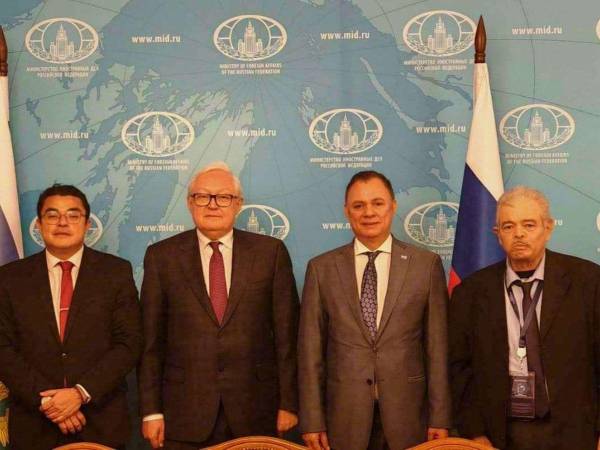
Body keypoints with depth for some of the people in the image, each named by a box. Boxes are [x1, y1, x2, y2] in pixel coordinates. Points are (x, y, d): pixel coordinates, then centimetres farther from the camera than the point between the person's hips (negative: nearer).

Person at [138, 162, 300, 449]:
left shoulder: (271, 252, 3)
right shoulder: (161, 256, 3)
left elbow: (286, 334, 2)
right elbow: (151, 340, 2)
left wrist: (288, 403, -1)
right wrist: (151, 411, -1)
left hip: (255, 413, 0)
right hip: (184, 415, 0)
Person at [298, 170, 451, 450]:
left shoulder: (426, 265, 2)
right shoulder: (321, 269, 3)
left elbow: (437, 345, 1)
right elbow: (310, 350, 2)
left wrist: (440, 418, -1)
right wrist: (312, 422, -1)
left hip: (407, 416, 0)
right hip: (344, 416, 0)